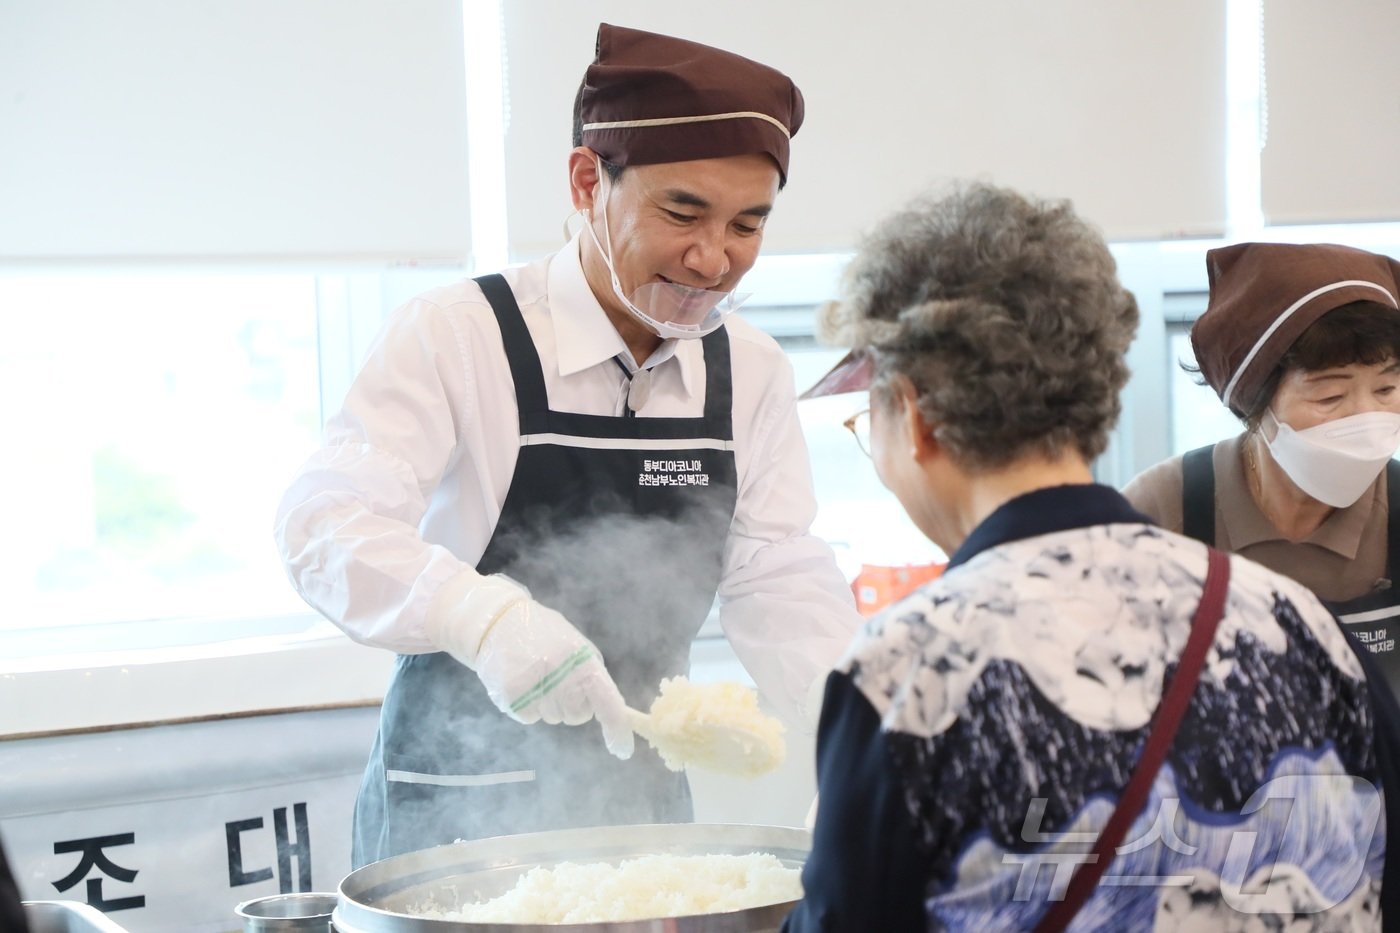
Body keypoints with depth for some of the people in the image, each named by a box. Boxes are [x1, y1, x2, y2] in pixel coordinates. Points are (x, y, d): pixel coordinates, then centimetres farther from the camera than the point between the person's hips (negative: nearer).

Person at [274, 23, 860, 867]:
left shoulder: (752, 374, 1)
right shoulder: (455, 337, -15)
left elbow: (778, 579, -1)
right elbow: (327, 523, -26)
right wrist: (484, 616, -45)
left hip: (643, 805, 5)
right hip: (452, 818, -5)